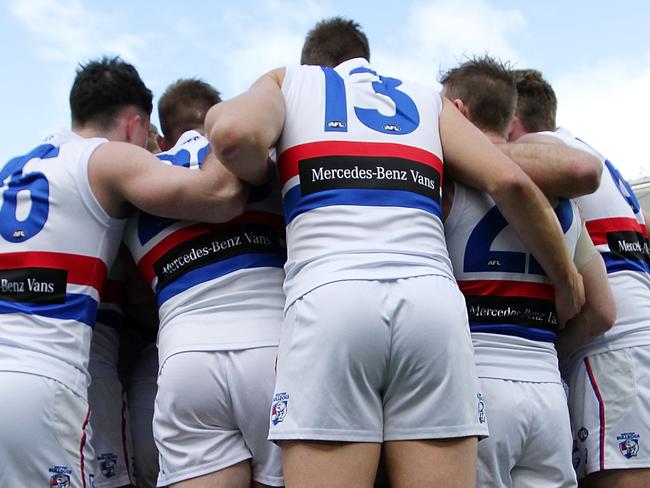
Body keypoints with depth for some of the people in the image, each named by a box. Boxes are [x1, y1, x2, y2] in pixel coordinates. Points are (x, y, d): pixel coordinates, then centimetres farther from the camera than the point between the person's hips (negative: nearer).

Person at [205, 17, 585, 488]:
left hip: (328, 296, -2)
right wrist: (567, 281, 24)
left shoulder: (288, 80, 23)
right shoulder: (427, 98, 28)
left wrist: (262, 177, 20)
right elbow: (511, 182, 13)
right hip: (433, 299, 3)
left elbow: (234, 133, -1)